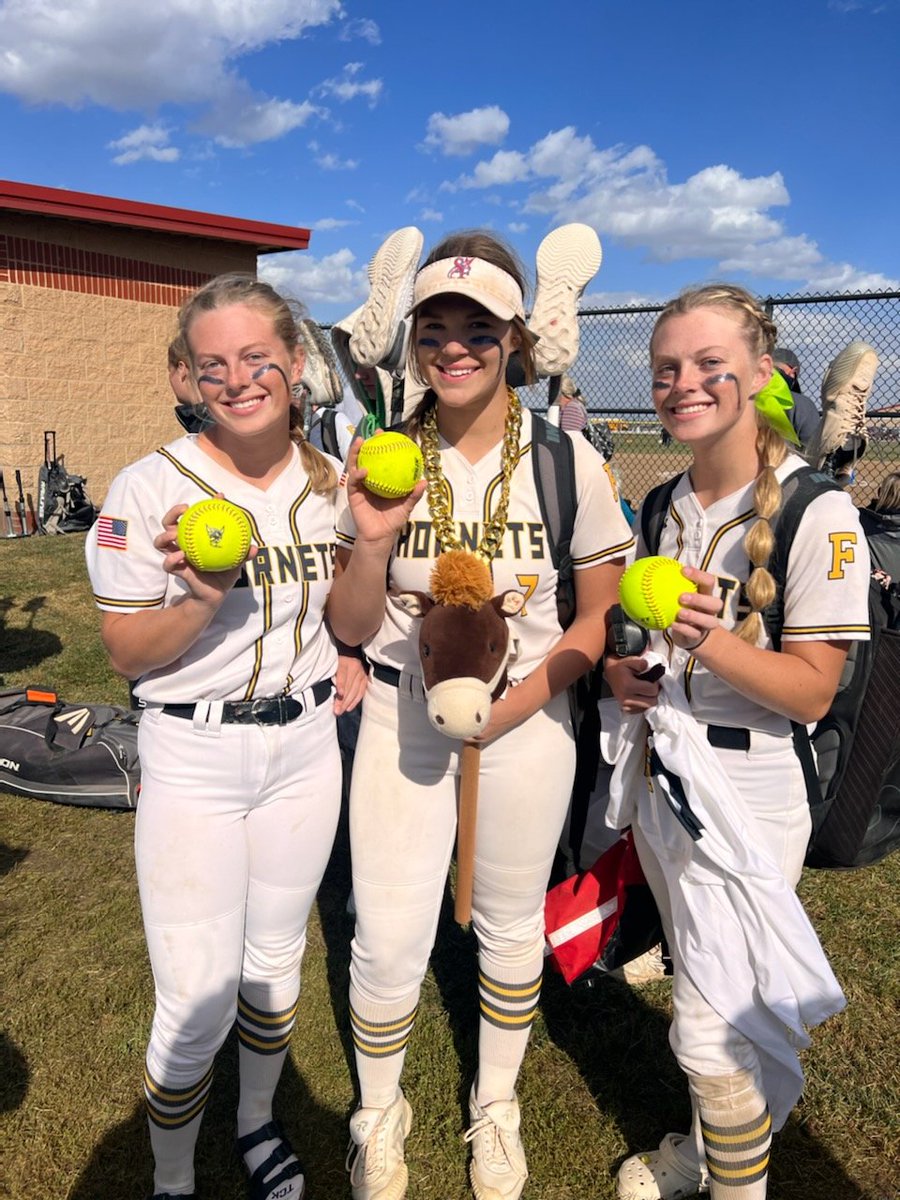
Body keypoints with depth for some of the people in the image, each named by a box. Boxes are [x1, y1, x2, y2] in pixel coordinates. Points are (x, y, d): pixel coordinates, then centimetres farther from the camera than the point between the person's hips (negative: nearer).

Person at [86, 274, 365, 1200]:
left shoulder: (329, 481, 1)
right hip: (194, 757, -3)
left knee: (276, 962, 20)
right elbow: (126, 654, -9)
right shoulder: (149, 489, -13)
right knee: (196, 1003, 3)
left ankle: (258, 1124, 49)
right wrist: (200, 602, -27)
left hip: (306, 744, 4)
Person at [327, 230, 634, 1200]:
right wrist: (373, 538, -20)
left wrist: (519, 702, -16)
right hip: (402, 720, 1)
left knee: (510, 922, 16)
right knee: (387, 940, 5)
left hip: (527, 723, 0)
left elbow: (600, 616, -3)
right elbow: (350, 627, -2)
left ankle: (495, 1106, 45)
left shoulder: (567, 459, -9)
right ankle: (377, 1117, 37)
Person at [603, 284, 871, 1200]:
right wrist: (621, 673, -4)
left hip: (749, 788, -6)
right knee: (699, 983, 24)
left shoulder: (817, 512, -16)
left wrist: (715, 645, -34)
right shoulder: (664, 506, 5)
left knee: (710, 1028, 1)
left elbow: (813, 690, -17)